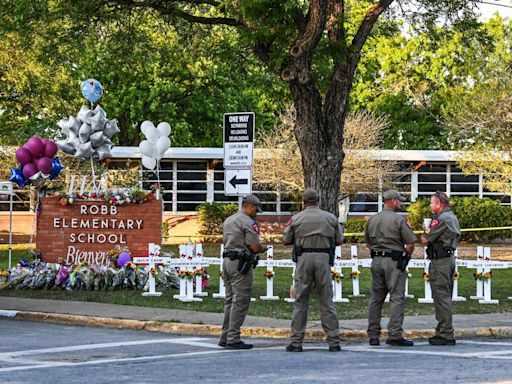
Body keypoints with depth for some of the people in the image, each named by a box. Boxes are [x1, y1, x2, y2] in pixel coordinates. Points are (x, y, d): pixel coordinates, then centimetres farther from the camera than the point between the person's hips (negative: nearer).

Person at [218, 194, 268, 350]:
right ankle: (233, 339, -8)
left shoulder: (228, 220, 16)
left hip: (227, 260, 9)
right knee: (240, 302, -6)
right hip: (241, 264, -9)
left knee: (230, 300, 14)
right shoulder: (248, 222, -12)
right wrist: (263, 248, 6)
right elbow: (255, 247, -17)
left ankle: (225, 337, 16)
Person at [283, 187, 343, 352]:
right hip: (324, 258, 1)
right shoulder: (330, 218, 5)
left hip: (304, 258, -1)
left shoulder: (296, 218, 2)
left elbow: (286, 240, 7)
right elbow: (339, 240, 9)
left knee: (300, 301, 4)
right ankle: (334, 341, 3)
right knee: (327, 301, 6)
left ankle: (296, 342, 0)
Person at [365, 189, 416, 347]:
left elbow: (368, 243, 18)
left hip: (376, 261, 6)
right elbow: (410, 244, -9)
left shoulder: (372, 220, 11)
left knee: (376, 298, 10)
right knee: (397, 298, -4)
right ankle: (394, 335, -10)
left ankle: (373, 335, 11)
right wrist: (405, 257, 7)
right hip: (394, 262, -6)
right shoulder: (399, 220, -9)